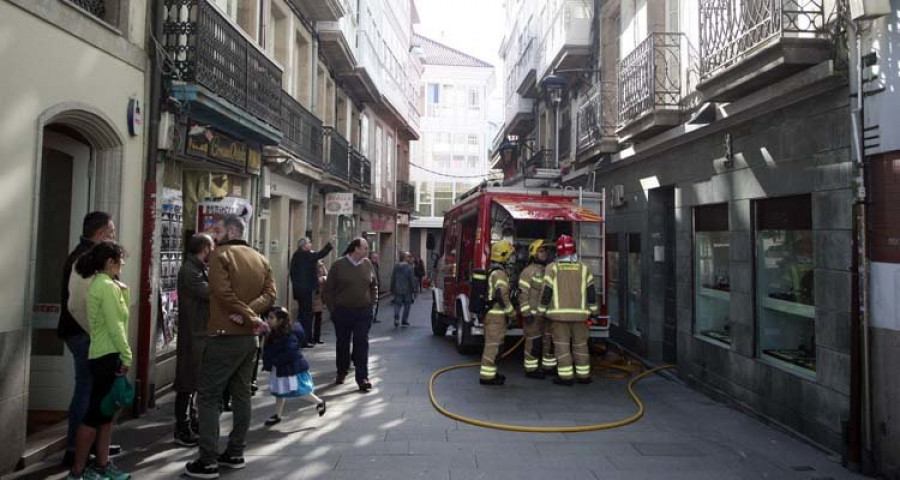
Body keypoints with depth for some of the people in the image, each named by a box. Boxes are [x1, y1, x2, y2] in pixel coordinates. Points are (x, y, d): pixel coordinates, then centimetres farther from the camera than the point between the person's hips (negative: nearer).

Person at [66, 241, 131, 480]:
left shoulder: (99, 284, 14)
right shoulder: (107, 285, -16)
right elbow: (114, 326, -19)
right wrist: (127, 355, -16)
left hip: (103, 355, 10)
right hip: (108, 356, -10)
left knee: (106, 412, 13)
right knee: (95, 414, -4)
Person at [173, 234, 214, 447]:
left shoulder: (200, 269, 14)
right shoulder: (189, 271, -17)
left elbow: (211, 292, 10)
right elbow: (210, 293, -25)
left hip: (202, 332, 10)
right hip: (193, 334, -10)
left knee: (195, 380, 18)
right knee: (188, 382, -3)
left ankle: (192, 421, 31)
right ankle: (182, 431, 5)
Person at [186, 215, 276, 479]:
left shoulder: (220, 255, -8)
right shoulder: (260, 259, 11)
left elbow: (224, 293, -19)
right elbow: (269, 294, -1)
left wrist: (250, 317, -14)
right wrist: (250, 313, -13)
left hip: (224, 336, -7)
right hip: (249, 337, 7)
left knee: (208, 397, 0)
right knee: (242, 395, 13)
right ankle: (235, 454, 22)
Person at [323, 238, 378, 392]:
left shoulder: (368, 264, 3)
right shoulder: (339, 265, -6)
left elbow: (374, 286, 15)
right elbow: (328, 289, -1)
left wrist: (373, 304, 7)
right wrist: (332, 308, -3)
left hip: (364, 312, 1)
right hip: (342, 312, -1)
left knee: (362, 344, -2)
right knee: (343, 343, 12)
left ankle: (362, 378, 1)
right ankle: (341, 372, 31)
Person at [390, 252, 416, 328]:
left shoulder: (396, 266, 4)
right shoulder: (409, 267, -11)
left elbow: (393, 278, 9)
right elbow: (412, 280, -10)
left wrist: (392, 289, 17)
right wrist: (413, 290, -3)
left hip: (397, 290, 3)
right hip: (407, 290, -3)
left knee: (397, 304, 8)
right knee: (406, 306, 8)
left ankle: (396, 318, -15)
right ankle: (405, 322, 10)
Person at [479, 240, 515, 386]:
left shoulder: (492, 271, 16)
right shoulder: (499, 273, -16)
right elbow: (502, 296, -24)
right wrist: (512, 312, -13)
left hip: (489, 312, 10)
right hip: (496, 315, -10)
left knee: (491, 344, 16)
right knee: (493, 345, -6)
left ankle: (489, 373, 24)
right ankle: (487, 376, -4)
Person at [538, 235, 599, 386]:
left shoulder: (552, 268, -4)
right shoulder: (584, 268, 4)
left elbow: (546, 292, -5)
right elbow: (591, 292, 6)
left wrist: (542, 310, 4)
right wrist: (594, 310, 15)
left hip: (559, 314, -3)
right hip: (579, 313, 3)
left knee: (562, 345, 2)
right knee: (580, 345, 12)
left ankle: (566, 377, 2)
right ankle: (583, 375, 18)